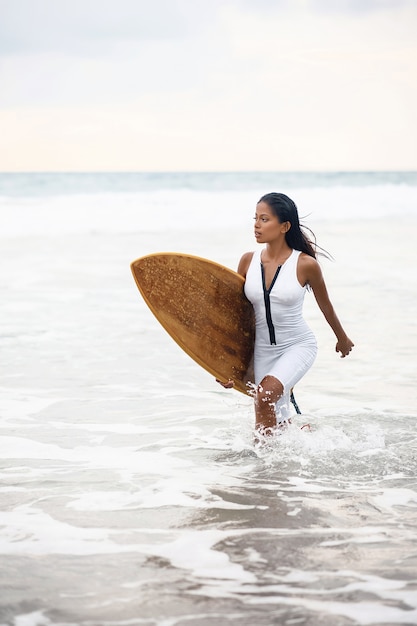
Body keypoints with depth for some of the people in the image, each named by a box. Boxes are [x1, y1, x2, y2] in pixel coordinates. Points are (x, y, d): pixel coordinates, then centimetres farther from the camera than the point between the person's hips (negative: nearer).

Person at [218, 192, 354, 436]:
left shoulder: (306, 264, -14)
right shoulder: (248, 261, -5)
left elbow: (325, 305, 3)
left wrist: (342, 338, 18)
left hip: (299, 345, -4)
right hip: (263, 350, 4)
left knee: (265, 394, -29)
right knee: (279, 427, 8)